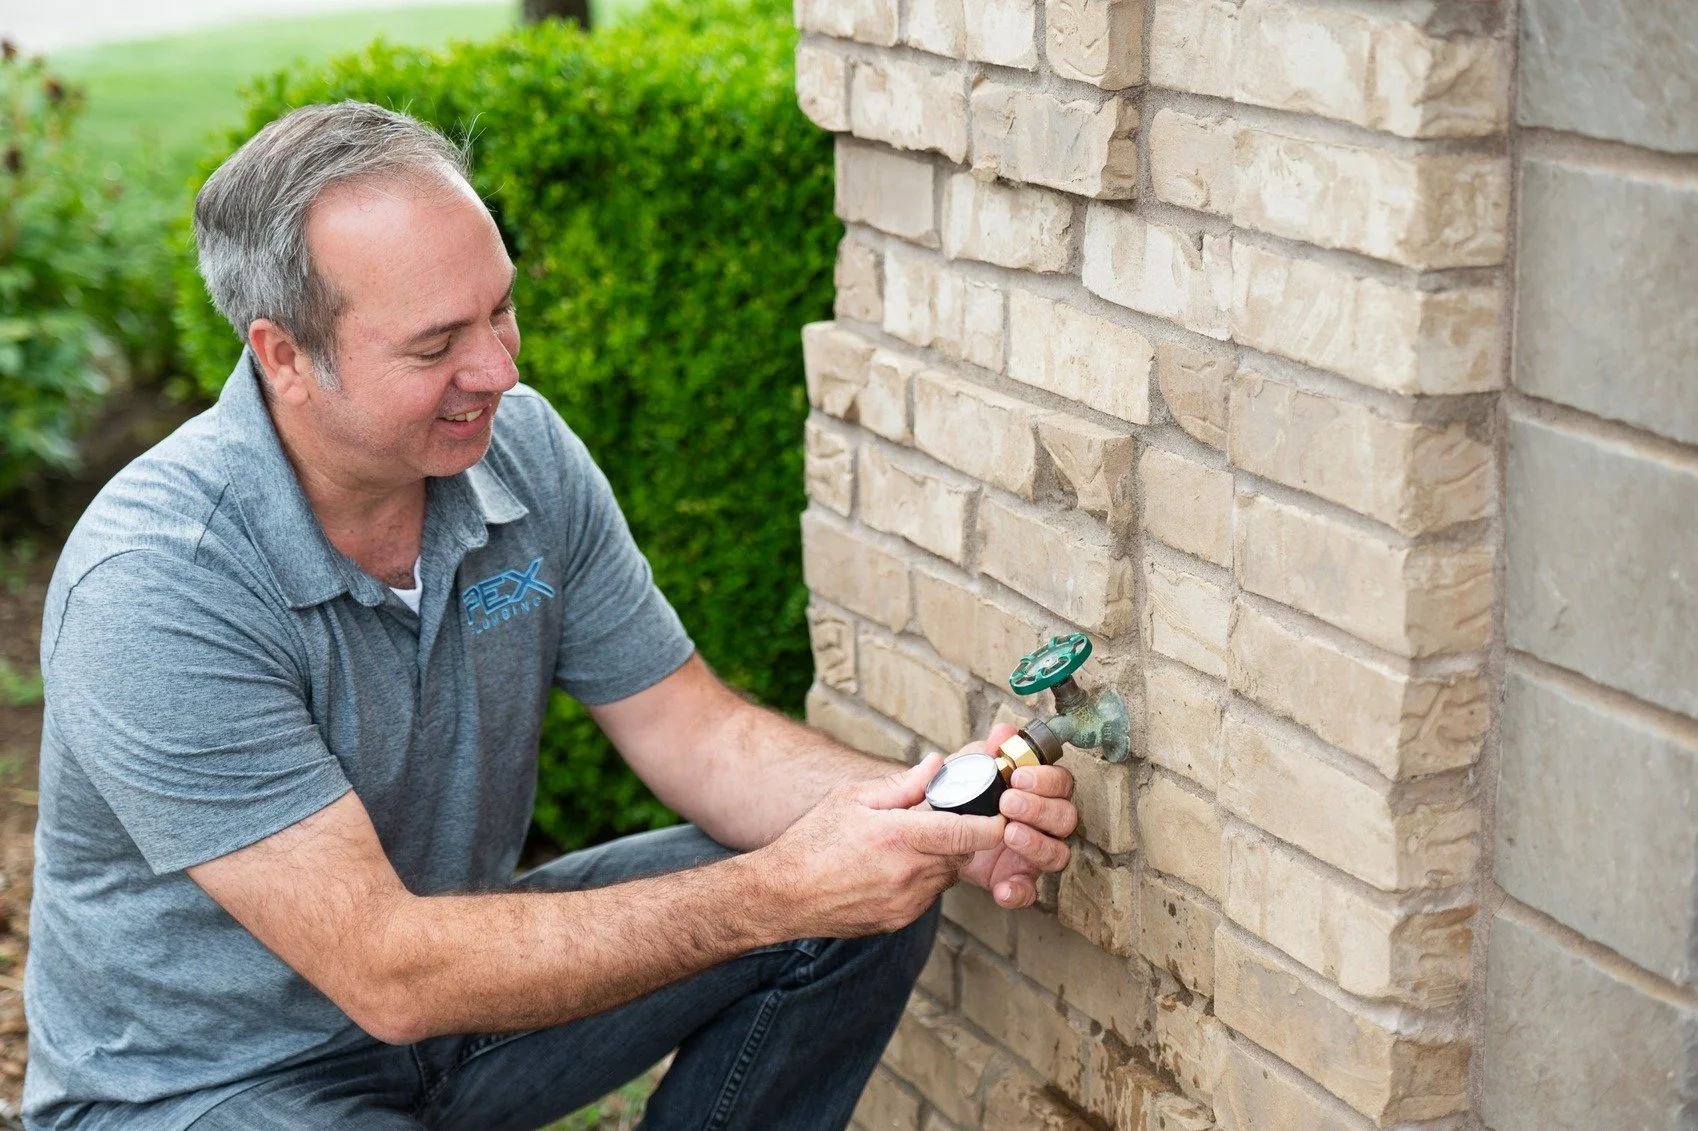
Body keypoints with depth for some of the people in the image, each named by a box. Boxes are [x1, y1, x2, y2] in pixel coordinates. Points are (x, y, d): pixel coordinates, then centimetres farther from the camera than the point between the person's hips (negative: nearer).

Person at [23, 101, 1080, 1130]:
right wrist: (776, 894, -33)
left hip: (457, 977, 7)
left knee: (872, 907, -6)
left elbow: (697, 734, -1)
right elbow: (386, 976, -30)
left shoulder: (520, 447, -8)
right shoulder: (152, 588, -28)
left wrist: (941, 821, -20)